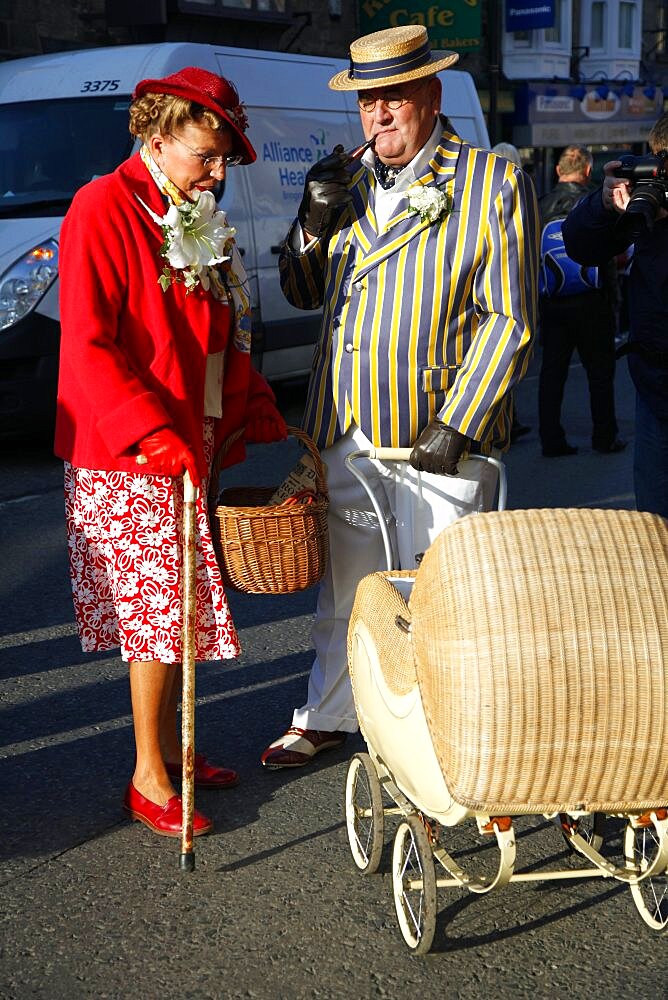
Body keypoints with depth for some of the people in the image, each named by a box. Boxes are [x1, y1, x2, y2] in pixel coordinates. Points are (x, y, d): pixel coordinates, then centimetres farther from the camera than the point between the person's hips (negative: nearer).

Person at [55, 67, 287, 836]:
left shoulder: (197, 224, 14)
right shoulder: (103, 210, -13)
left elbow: (219, 335, 21)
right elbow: (88, 345, -19)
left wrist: (252, 402, 7)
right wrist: (153, 435, -24)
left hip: (191, 452, 8)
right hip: (127, 462, -8)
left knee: (181, 609, 13)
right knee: (157, 616, -2)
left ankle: (172, 747, 27)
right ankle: (148, 779, 10)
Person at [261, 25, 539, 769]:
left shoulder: (493, 185, -5)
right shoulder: (347, 181, 11)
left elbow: (508, 319, -8)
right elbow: (303, 294, 16)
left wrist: (457, 425, -14)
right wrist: (314, 222, -4)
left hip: (442, 434, -5)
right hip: (346, 429, 5)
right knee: (343, 585, 17)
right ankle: (326, 718, 34)